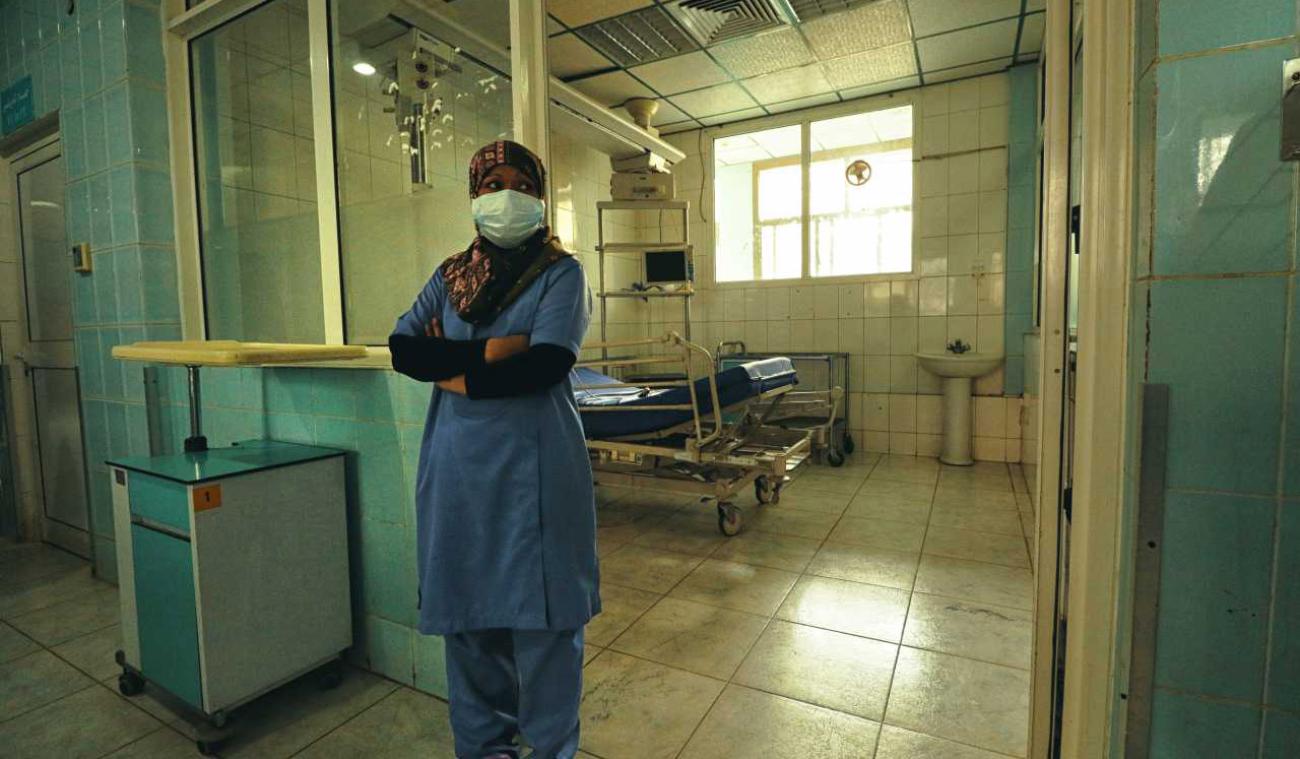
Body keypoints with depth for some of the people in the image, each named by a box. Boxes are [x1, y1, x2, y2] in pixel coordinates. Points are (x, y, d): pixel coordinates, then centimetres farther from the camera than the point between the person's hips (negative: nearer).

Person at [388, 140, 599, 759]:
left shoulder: (560, 273, 0)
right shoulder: (449, 275, 13)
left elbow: (546, 365, -14)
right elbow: (402, 349, 1)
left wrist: (453, 372, -6)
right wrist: (487, 351, -12)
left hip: (534, 464, -4)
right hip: (457, 467, 4)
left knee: (543, 615, 5)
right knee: (468, 613, 13)